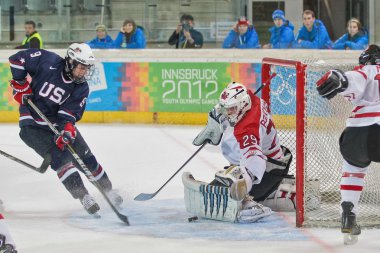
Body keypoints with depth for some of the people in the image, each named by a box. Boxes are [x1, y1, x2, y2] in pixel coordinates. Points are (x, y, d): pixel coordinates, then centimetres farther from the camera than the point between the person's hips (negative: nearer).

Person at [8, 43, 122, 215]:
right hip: (33, 123, -4)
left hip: (59, 122, 4)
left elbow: (71, 112, -15)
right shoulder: (48, 62, -20)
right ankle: (83, 197, -24)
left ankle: (108, 189, 24)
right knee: (59, 157, -22)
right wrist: (20, 84, -12)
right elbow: (18, 59, -11)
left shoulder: (81, 87, -9)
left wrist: (67, 127, -35)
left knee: (85, 158, 4)